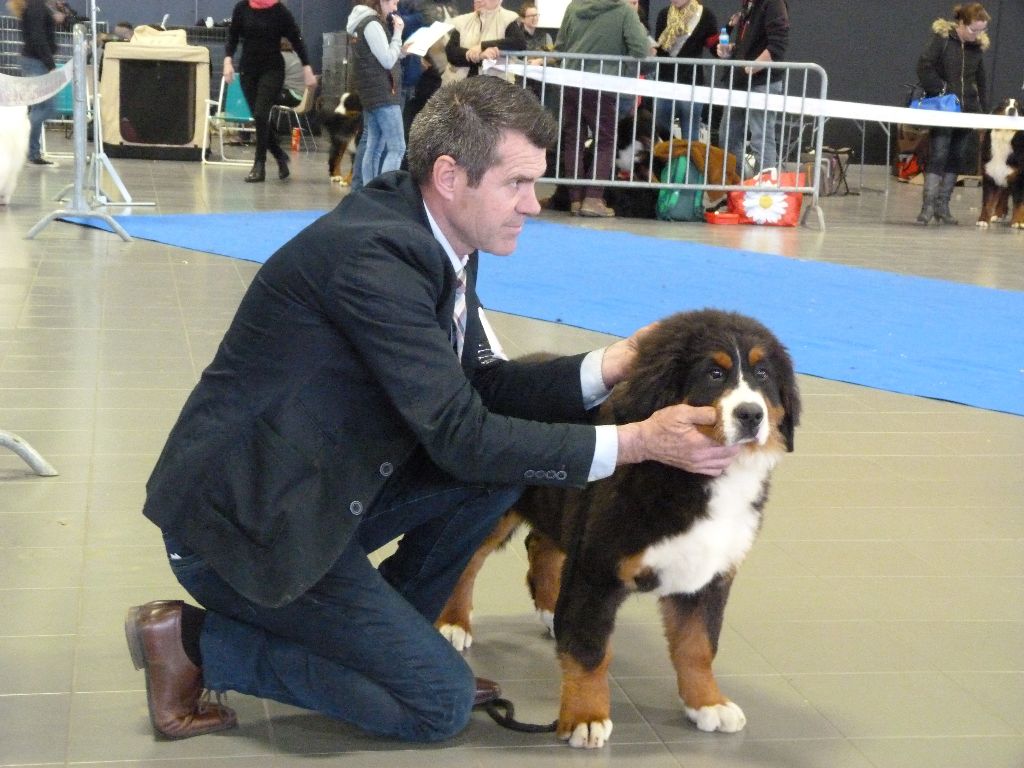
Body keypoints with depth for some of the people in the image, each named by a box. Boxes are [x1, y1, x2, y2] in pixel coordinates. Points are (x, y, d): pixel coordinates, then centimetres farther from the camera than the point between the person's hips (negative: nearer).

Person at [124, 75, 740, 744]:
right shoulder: (373, 255, -26)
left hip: (318, 491, 9)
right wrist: (636, 443, -22)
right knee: (439, 703, -5)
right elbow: (463, 437, -25)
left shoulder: (433, 239, 2)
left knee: (508, 455, 2)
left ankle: (388, 640, 13)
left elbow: (484, 384, 8)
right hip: (241, 522, -9)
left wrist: (610, 367, -7)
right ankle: (195, 642, 1)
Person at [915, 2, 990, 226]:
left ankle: (943, 206, 11)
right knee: (938, 156, -11)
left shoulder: (977, 46, 8)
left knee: (957, 158, 6)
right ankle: (928, 205, -11)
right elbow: (924, 67, -12)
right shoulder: (941, 38, -7)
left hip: (967, 110, 5)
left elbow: (981, 80, 15)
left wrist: (984, 108, 9)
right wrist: (941, 90, -16)